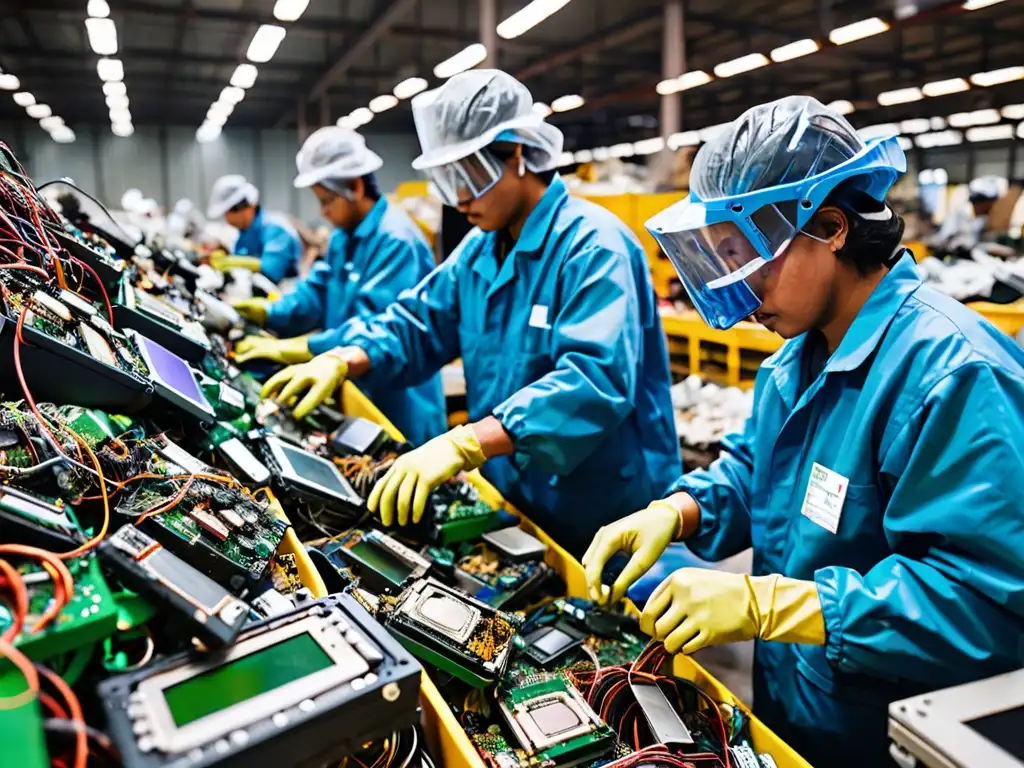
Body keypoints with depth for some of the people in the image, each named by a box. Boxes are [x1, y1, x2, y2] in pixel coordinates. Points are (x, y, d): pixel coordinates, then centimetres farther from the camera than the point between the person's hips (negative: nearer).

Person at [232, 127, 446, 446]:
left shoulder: (396, 241, -21)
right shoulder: (343, 238, 12)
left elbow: (371, 328, -29)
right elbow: (315, 295, 9)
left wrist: (290, 350, -29)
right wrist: (264, 312, -7)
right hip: (354, 399, 9)